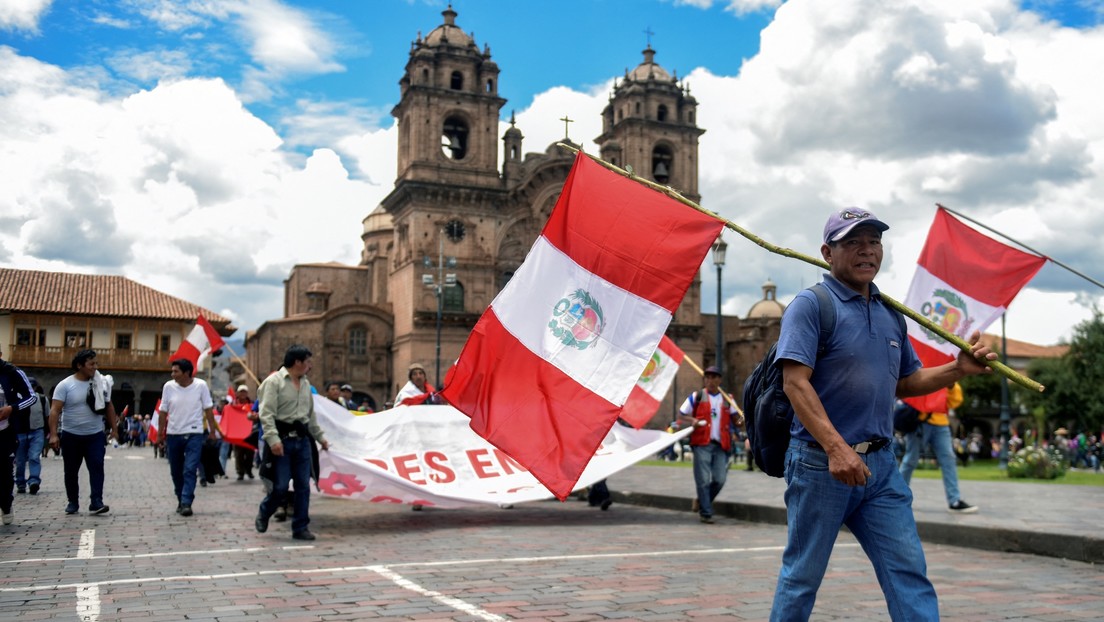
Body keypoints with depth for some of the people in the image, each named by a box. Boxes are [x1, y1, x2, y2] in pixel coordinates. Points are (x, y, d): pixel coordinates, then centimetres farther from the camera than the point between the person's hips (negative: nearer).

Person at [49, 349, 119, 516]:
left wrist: (114, 429, 8)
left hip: (95, 435, 1)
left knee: (97, 468, -10)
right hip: (71, 436, -1)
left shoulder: (100, 383, 1)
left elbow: (109, 407, 10)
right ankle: (73, 503, 23)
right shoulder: (65, 385, -9)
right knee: (71, 471, 9)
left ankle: (96, 503, -13)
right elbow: (55, 410, -13)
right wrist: (53, 434, -22)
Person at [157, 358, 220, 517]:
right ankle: (180, 500, 28)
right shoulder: (168, 386, -2)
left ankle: (186, 503, -12)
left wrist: (213, 432, -2)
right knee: (176, 472, 12)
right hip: (173, 434, 3)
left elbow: (208, 410, -2)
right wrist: (160, 435, 4)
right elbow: (163, 412, 4)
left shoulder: (201, 385, -7)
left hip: (194, 434, -3)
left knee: (190, 470, -12)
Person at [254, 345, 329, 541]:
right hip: (283, 439, -7)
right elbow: (267, 414, -15)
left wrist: (320, 437, 25)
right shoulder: (274, 381, -7)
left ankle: (300, 527, 13)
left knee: (303, 486, 4)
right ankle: (263, 514, 23)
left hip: (302, 440, 7)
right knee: (281, 486, -5)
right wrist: (273, 439, -24)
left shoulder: (305, 384, 16)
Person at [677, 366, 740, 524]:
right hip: (702, 444, -3)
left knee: (720, 480, 0)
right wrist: (692, 420, -11)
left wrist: (739, 422, -9)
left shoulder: (727, 399, 14)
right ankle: (705, 513, 4)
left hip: (721, 445, 3)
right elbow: (681, 415, 10)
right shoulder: (696, 397, 7)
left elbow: (735, 419, 16)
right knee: (703, 480, -5)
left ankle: (702, 502, 25)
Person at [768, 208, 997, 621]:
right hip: (820, 463, -6)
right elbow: (795, 382, -18)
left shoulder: (890, 314, 15)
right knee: (802, 577, 5)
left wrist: (959, 369, 7)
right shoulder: (811, 305, -8)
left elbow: (905, 383, 24)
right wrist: (836, 447, -27)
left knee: (909, 572, 4)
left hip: (880, 464, 6)